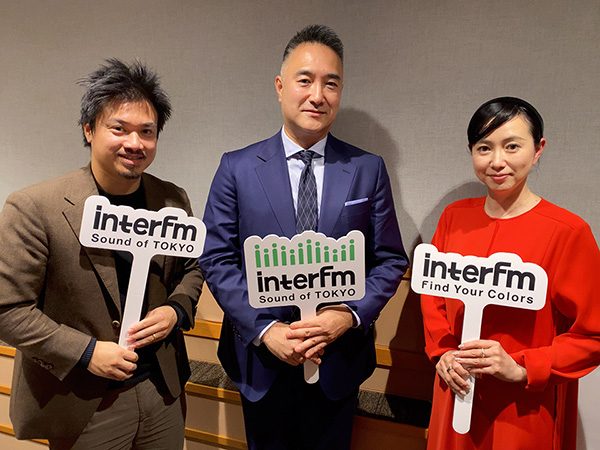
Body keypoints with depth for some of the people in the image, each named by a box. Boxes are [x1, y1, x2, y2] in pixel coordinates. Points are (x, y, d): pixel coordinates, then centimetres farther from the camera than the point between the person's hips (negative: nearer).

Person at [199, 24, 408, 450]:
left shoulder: (369, 170, -1)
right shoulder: (237, 168, -3)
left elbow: (390, 260, 0)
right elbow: (217, 259, -6)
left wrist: (350, 315, -15)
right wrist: (265, 329, -15)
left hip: (338, 358, 1)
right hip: (260, 357, 0)